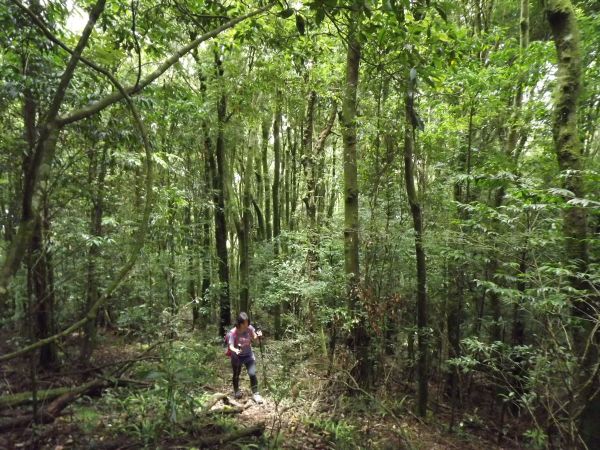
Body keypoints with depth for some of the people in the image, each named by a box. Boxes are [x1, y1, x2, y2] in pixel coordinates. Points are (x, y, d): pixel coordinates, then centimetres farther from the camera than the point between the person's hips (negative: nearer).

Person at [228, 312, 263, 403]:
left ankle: (255, 394, 7)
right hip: (237, 356, -1)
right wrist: (235, 350, -51)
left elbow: (254, 338, -2)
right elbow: (231, 346, -29)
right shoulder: (233, 333, -26)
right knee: (236, 375, 17)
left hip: (248, 355, 1)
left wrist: (258, 336, -24)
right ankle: (236, 391, 45)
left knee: (252, 374, -9)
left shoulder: (250, 328, -18)